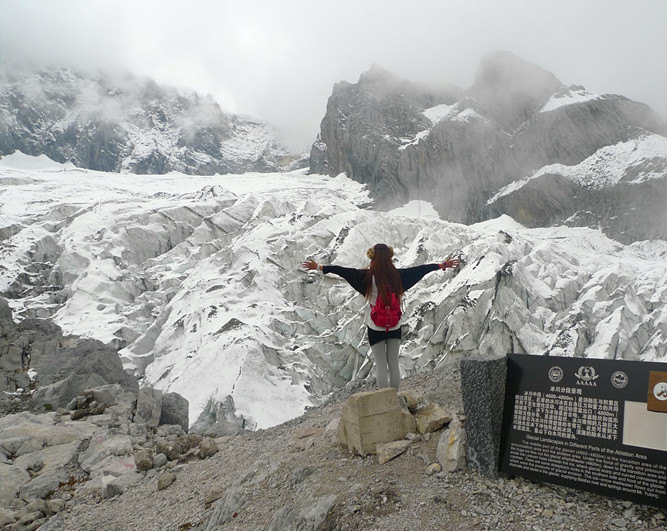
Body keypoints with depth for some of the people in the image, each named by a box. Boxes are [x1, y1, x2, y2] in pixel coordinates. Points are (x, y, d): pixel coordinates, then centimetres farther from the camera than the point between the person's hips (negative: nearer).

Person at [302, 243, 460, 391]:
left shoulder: (369, 276, -13)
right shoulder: (398, 275, -6)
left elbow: (345, 271, -12)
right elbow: (419, 269, 5)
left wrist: (319, 267, -6)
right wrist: (442, 265, 17)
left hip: (376, 327, -3)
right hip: (395, 326, 3)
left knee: (381, 366, 5)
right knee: (394, 364, 14)